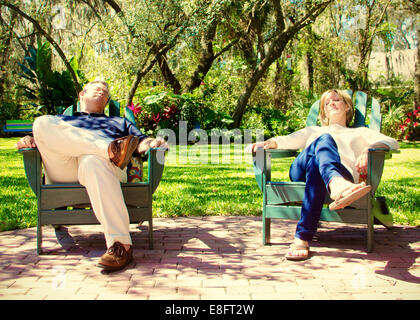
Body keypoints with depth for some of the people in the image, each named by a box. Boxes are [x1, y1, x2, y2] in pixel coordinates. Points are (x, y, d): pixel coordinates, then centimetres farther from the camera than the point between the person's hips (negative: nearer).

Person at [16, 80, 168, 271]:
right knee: (42, 122, -23)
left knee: (94, 162, -41)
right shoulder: (63, 119, 41)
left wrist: (152, 142, -3)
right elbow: (44, 140, 26)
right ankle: (110, 149, -34)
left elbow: (141, 142, 22)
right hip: (63, 171, 2)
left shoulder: (120, 122, 40)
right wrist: (30, 140, 1)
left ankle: (121, 244, -50)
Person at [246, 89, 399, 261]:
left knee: (316, 163, -39)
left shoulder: (359, 132, 36)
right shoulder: (313, 131, 44)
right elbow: (286, 140, 28)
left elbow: (392, 142, 18)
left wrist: (368, 150, -5)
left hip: (342, 173, -1)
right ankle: (336, 186, -66)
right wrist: (267, 143, 4)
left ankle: (302, 239, -52)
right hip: (300, 172, 2)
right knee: (324, 140, -32)